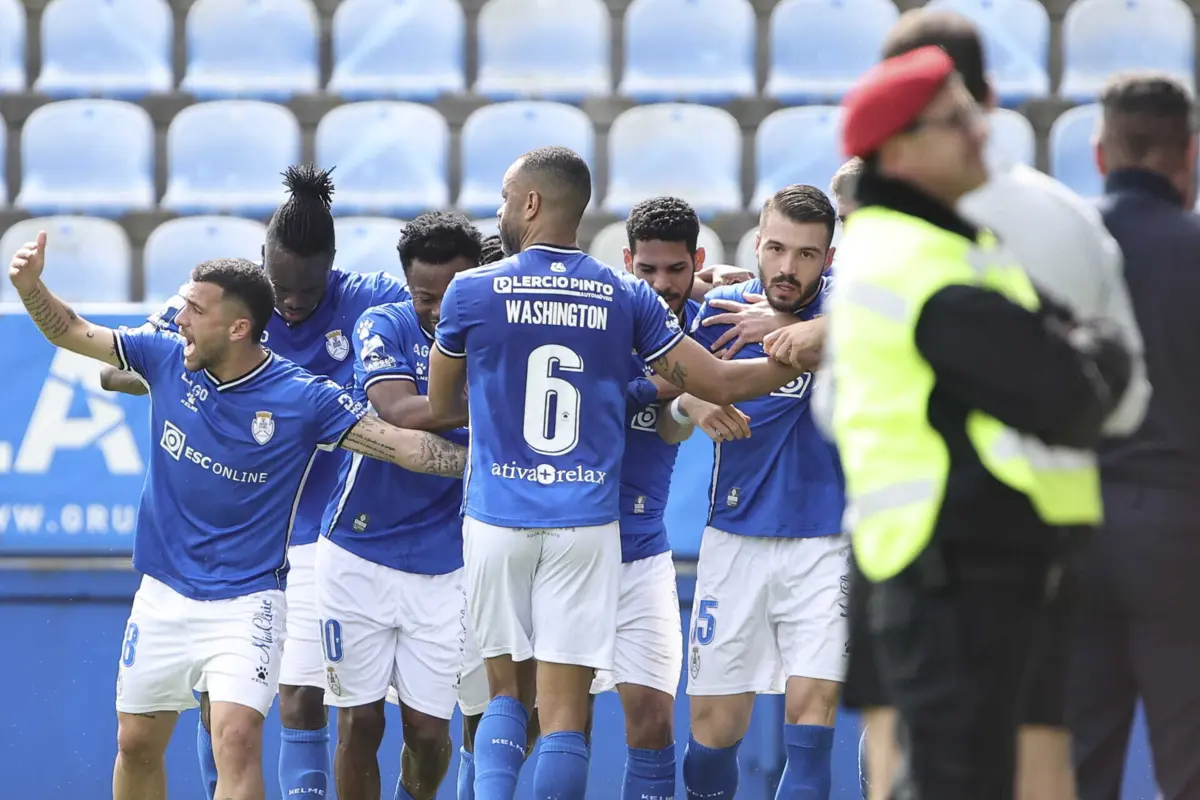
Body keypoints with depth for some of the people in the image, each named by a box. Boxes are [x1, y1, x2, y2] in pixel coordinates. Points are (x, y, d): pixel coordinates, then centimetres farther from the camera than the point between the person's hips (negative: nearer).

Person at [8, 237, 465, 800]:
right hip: (162, 595, 5)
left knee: (237, 738, -21)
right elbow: (70, 332, 6)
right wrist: (30, 286, -12)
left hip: (245, 600, -4)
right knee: (137, 743, 11)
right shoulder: (166, 358, -2)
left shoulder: (303, 399, -13)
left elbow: (403, 445, -14)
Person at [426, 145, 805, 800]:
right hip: (585, 525, 0)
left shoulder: (472, 292, -1)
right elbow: (719, 384, 2)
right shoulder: (626, 299, 2)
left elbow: (441, 404, 13)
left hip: (497, 519, 0)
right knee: (564, 709, 0)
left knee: (508, 693, 13)